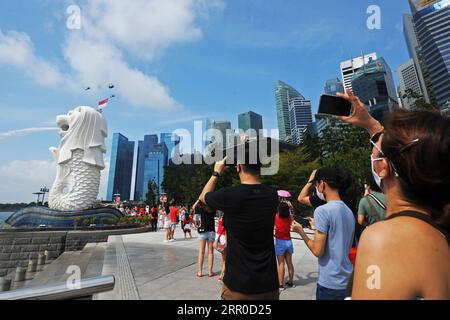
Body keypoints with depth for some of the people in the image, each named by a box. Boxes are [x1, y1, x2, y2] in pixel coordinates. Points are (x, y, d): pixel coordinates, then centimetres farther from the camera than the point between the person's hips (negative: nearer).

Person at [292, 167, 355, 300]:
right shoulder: (349, 212, 4)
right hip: (347, 281, 7)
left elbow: (318, 251, -19)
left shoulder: (322, 210, -20)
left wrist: (300, 231, -6)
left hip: (329, 284, -7)